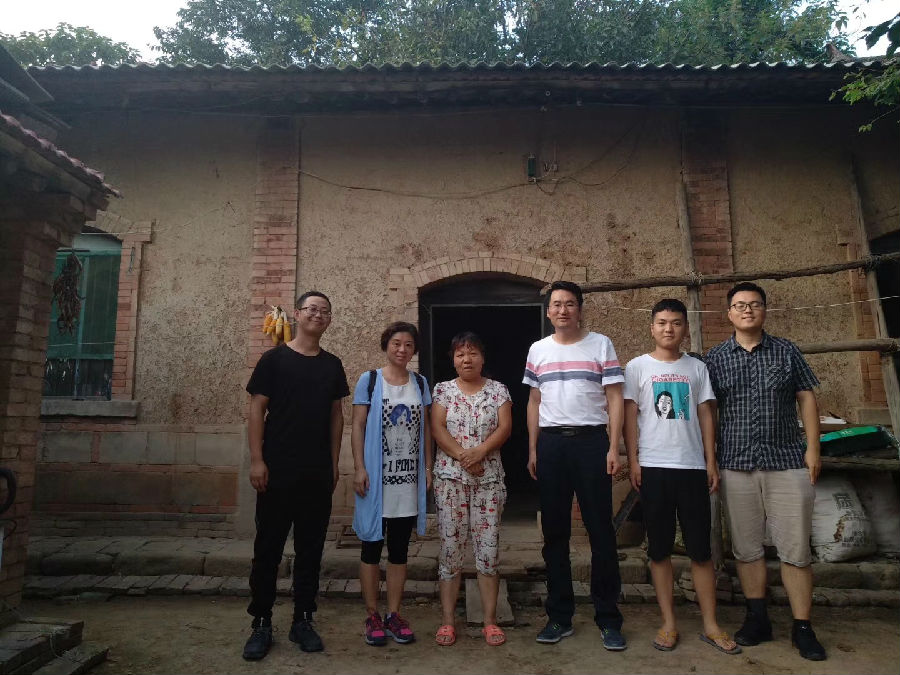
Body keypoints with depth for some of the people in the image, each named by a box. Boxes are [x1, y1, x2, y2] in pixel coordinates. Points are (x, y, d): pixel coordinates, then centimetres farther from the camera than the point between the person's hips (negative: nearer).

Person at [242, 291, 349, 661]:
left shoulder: (332, 364, 9)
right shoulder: (274, 359, -2)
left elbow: (336, 415, 12)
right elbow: (257, 410, -4)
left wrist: (334, 463, 7)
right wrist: (256, 460, -11)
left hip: (319, 473, 4)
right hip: (278, 470, -3)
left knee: (311, 548, 10)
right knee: (268, 547, 5)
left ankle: (302, 620, 23)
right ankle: (261, 623, 19)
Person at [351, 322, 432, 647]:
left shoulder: (420, 383, 8)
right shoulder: (369, 381, -2)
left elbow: (425, 429, 10)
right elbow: (358, 427, -3)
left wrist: (428, 467, 6)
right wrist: (359, 468, -11)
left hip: (409, 478, 3)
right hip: (376, 477, -3)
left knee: (400, 548, 11)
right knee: (372, 546, 6)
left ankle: (394, 614, 22)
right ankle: (372, 616, 19)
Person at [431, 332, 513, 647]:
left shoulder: (498, 389, 6)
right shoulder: (443, 389, 5)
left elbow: (504, 427, -4)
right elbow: (437, 428, -4)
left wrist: (479, 452, -19)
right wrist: (461, 455, -18)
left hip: (489, 477, 0)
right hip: (450, 476, 0)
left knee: (488, 547, 3)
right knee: (450, 545, 3)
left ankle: (490, 620, 14)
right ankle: (447, 620, 13)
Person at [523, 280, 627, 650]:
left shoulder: (601, 344, 2)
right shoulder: (538, 350, 10)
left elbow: (614, 398, 0)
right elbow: (534, 403, 13)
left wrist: (613, 448, -8)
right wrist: (532, 449, 7)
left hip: (591, 440, -2)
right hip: (551, 443, 3)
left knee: (601, 530, 1)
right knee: (554, 532, 9)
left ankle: (608, 619, 15)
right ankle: (559, 616, 21)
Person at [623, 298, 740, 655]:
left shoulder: (697, 367, 9)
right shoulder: (637, 367, 3)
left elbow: (706, 415, 9)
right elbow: (630, 416, 2)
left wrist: (711, 463, 4)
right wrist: (633, 461, -6)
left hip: (692, 467, 2)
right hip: (653, 467, -1)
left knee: (701, 549, 6)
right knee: (659, 549, 6)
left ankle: (710, 625, 17)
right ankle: (668, 623, 16)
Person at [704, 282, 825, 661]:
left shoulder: (786, 351, 6)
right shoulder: (716, 358, 5)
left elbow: (806, 399, 6)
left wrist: (813, 448, -1)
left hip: (788, 462, 0)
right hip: (737, 465, 1)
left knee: (795, 549, 2)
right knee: (746, 548, 8)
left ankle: (802, 628, 15)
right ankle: (758, 620, 22)